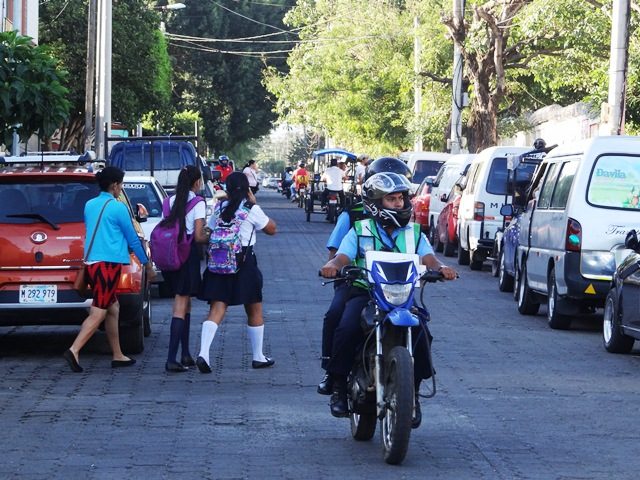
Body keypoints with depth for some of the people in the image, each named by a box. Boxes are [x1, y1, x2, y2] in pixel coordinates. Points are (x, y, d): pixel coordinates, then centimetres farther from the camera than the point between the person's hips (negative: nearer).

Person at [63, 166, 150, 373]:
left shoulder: (90, 205, 12)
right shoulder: (118, 207, -7)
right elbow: (132, 238, 0)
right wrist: (146, 261, 13)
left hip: (91, 261, 8)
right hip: (109, 263, -8)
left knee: (113, 308, 16)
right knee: (99, 312, -10)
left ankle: (117, 355, 19)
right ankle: (74, 350, -22)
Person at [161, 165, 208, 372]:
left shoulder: (171, 201, 8)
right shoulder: (198, 203, -9)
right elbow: (198, 236, -13)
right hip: (188, 255, -6)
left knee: (184, 303, 18)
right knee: (181, 307, -5)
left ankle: (185, 354, 21)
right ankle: (171, 359, -13)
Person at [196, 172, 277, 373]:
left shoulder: (219, 208, 6)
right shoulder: (251, 209, -5)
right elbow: (271, 229, 7)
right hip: (244, 261, -3)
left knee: (216, 310, -2)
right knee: (255, 311, 14)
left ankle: (203, 353, -22)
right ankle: (258, 357, 22)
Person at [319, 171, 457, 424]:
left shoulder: (414, 233, 18)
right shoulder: (360, 231, 12)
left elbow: (427, 257, 1)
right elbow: (342, 257, -2)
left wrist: (440, 267, -23)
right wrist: (332, 266, -27)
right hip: (364, 292, -2)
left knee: (420, 334, -25)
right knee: (346, 330, -30)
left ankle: (413, 393, -7)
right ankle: (339, 386, -13)